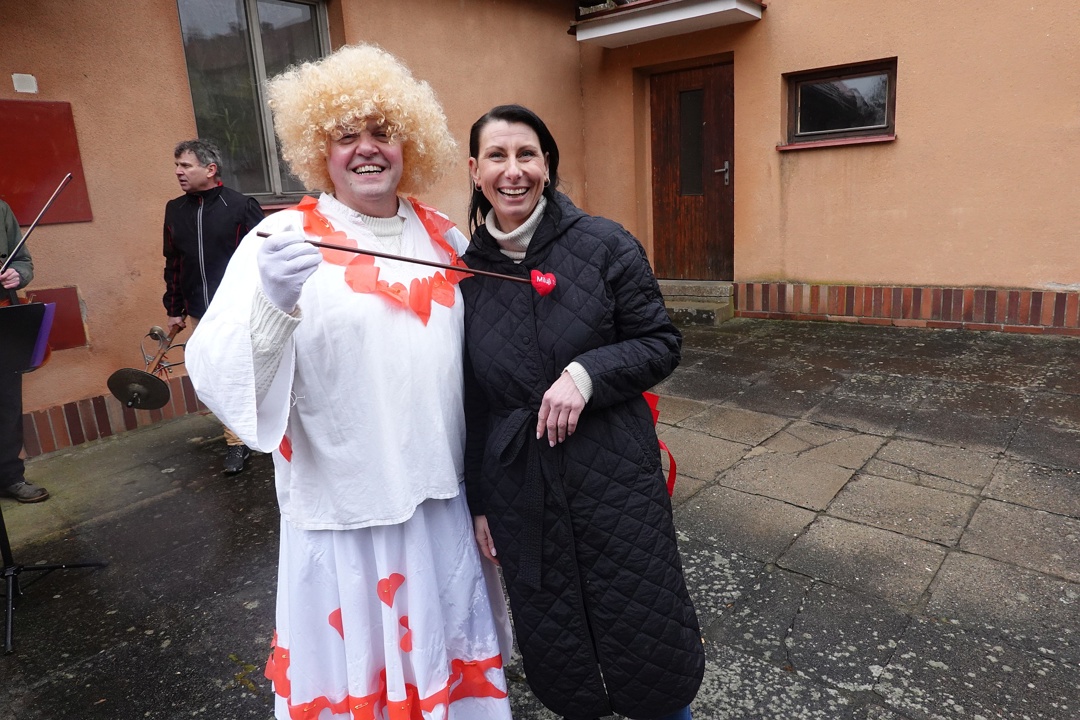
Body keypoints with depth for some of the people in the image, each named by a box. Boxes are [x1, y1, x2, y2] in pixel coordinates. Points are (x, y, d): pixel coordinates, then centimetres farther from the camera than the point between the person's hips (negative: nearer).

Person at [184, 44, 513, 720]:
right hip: (343, 505, -4)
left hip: (442, 495, 4)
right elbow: (216, 376, -17)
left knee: (445, 648, 20)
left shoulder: (445, 237, 5)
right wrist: (274, 304, -36)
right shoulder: (286, 238, -8)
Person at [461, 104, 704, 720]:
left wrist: (586, 373, -22)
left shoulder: (604, 245, -7)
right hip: (521, 494, 3)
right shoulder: (467, 273, 1)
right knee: (557, 654, 18)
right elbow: (471, 401, 6)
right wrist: (478, 503, 9)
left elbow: (662, 343, -4)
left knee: (649, 643, 13)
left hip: (616, 480, -2)